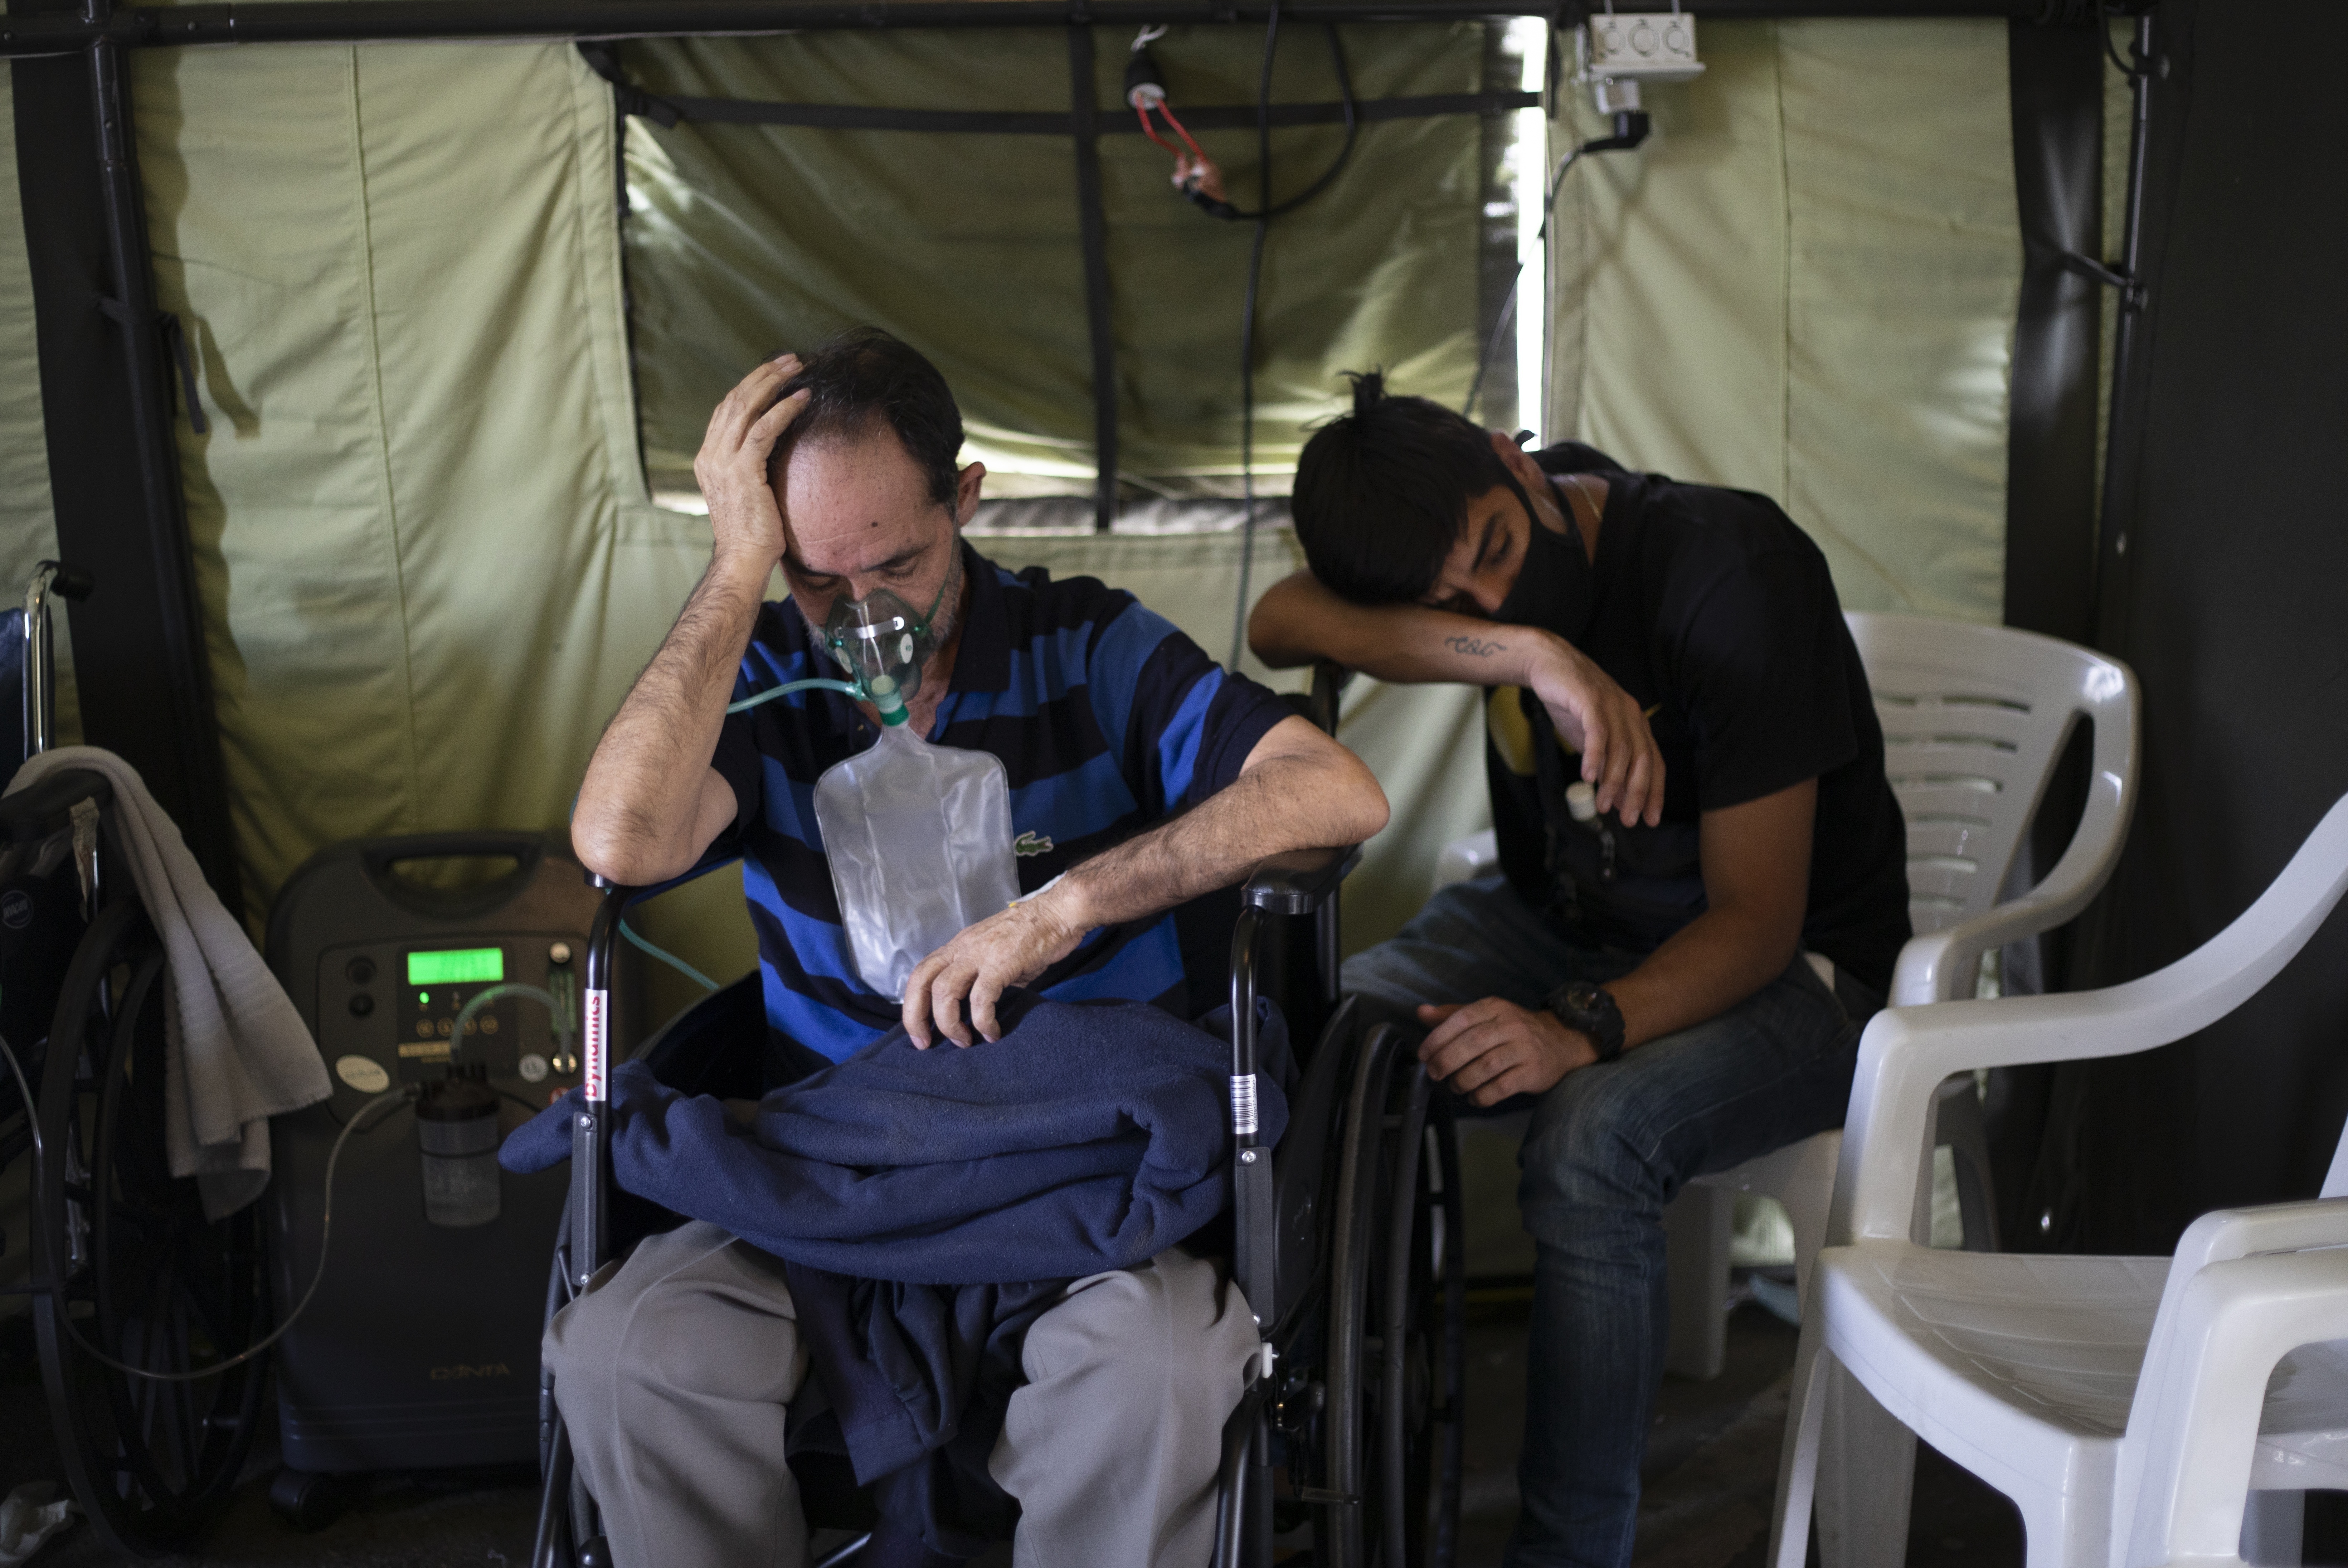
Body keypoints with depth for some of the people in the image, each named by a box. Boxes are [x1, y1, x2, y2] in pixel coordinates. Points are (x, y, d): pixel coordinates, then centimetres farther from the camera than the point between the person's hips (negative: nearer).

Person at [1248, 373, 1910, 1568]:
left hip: (1788, 974, -5)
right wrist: (1528, 650, -40)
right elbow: (1281, 622, -28)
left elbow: (1755, 920, -24)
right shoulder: (1467, 544, -8)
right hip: (1558, 921, 5)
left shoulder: (1735, 574, -24)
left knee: (1588, 1138, -35)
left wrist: (1584, 1032, -40)